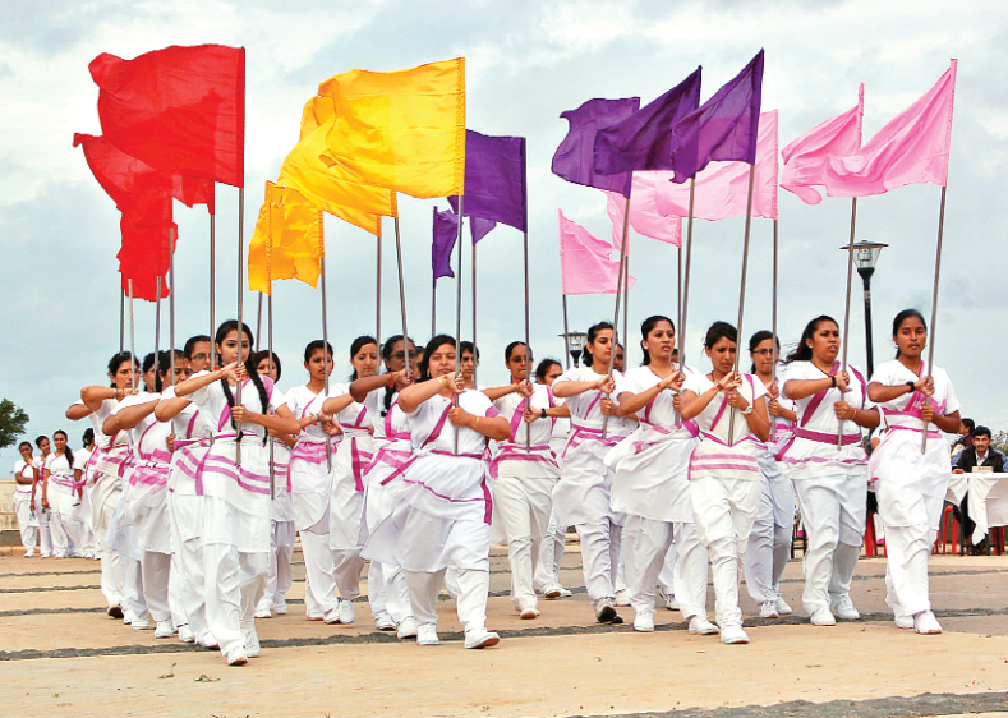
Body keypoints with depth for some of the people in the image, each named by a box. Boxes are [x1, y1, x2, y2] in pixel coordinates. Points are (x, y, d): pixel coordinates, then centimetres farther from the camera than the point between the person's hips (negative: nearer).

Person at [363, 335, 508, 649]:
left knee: (473, 557, -14)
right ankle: (426, 623, 22)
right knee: (423, 557, 4)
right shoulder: (423, 396, 8)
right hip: (426, 484, -1)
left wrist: (470, 420, -3)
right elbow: (406, 399, -17)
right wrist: (442, 382, -10)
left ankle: (475, 627, -21)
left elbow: (504, 431, 8)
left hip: (469, 490, 1)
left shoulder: (477, 399, 19)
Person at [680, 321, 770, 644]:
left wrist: (744, 405, -4)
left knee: (737, 548, 2)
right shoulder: (697, 381, 9)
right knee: (722, 544, -17)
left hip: (746, 473, 3)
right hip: (708, 471, -3)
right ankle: (730, 621, -22)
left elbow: (765, 433, 10)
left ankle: (725, 610, 19)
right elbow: (686, 412, -13)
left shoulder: (752, 384, 16)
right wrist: (718, 387, -19)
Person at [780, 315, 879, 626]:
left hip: (852, 459, 5)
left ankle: (840, 593, 23)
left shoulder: (854, 374, 18)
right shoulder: (800, 370, 1)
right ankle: (817, 602, -3)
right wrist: (832, 381, -28)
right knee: (823, 534, -12)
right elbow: (791, 390, -24)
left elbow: (874, 417, 17)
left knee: (852, 533, 4)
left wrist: (853, 413, -3)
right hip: (814, 459, -5)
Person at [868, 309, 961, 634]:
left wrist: (935, 417, -1)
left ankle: (900, 604, 16)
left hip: (934, 457, 5)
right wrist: (913, 386, -30)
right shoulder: (889, 370, 1)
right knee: (913, 529, -15)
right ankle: (919, 610, -17)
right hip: (900, 455, -5)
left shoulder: (940, 375, 16)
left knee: (927, 533, 3)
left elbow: (956, 424, 19)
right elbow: (875, 393, -24)